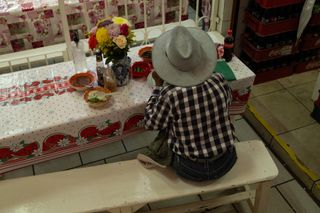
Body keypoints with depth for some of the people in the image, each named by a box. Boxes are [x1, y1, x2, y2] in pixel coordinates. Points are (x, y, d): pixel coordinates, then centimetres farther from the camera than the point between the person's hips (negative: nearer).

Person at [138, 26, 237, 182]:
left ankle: (162, 156, 31)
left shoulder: (170, 95, -25)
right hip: (226, 163, 3)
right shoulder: (219, 81, -16)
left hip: (191, 171, -2)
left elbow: (151, 124, -5)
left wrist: (158, 85, -1)